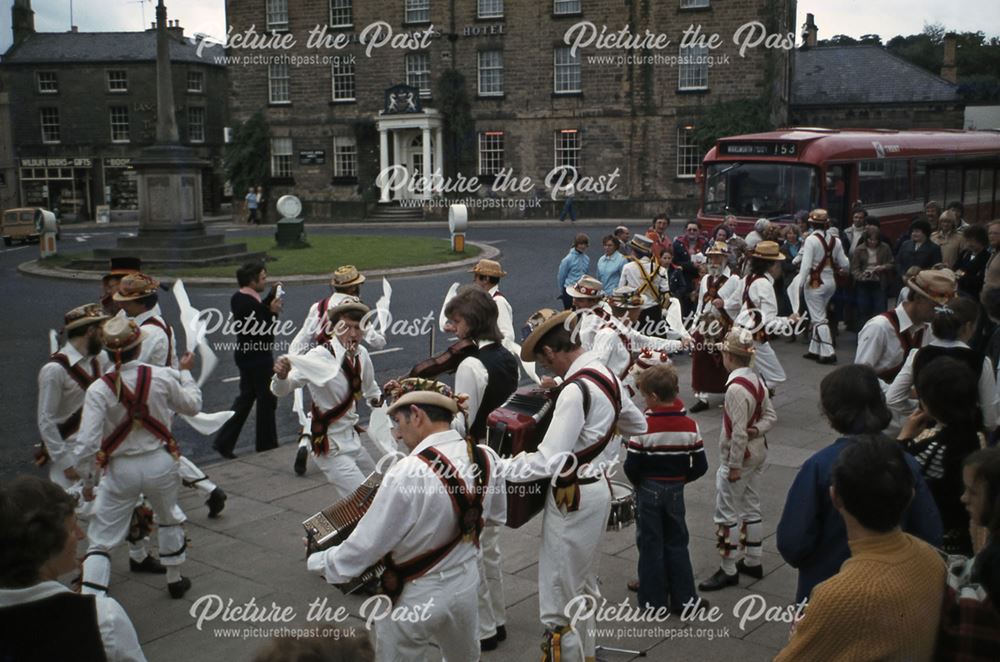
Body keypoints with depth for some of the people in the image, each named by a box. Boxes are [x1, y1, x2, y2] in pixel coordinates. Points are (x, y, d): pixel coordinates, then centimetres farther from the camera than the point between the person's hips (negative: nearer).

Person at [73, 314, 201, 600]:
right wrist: (186, 372, 21)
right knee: (169, 519, 29)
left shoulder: (98, 389, -15)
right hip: (159, 463, 2)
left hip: (120, 469, -2)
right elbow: (193, 406, 7)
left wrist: (87, 477, -1)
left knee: (101, 541, 6)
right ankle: (175, 580, 45)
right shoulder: (163, 377, -12)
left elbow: (86, 445, -17)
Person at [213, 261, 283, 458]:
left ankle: (224, 441, 15)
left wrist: (272, 296, 12)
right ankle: (267, 444, 18)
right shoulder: (249, 303, -24)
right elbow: (263, 332, -25)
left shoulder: (238, 298, 5)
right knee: (266, 399, 6)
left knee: (246, 397, 17)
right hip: (258, 358, -9)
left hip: (245, 355, 9)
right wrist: (273, 312, -21)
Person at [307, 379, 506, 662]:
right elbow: (496, 517, 6)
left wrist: (317, 562, -5)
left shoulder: (408, 474, -29)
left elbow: (367, 543, -21)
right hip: (465, 586, 5)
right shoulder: (487, 457, -11)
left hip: (415, 598, -5)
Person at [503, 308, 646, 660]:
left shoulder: (576, 390, -26)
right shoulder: (605, 374, 2)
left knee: (558, 600, 2)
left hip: (573, 498, -10)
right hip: (598, 487, 10)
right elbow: (639, 426, 18)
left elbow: (547, 462, -28)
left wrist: (496, 468, -21)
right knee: (584, 585, 24)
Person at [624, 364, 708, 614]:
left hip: (649, 490, -3)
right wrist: (680, 479, 11)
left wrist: (639, 484, 3)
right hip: (676, 490, 3)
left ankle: (654, 601, 16)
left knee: (651, 546, 9)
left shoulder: (643, 426, -19)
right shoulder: (690, 426, -8)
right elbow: (700, 466, -5)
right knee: (677, 544, 16)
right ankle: (684, 599, 20)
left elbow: (632, 466, -16)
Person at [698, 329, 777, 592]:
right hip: (758, 452, 9)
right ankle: (753, 562, 30)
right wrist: (757, 429, -10)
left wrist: (734, 466, -17)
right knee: (751, 508, 19)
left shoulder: (736, 388, -26)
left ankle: (728, 570, 9)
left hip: (739, 456, -9)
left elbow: (739, 432, -24)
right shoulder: (757, 380, 1)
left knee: (727, 513, 1)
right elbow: (770, 416, 6)